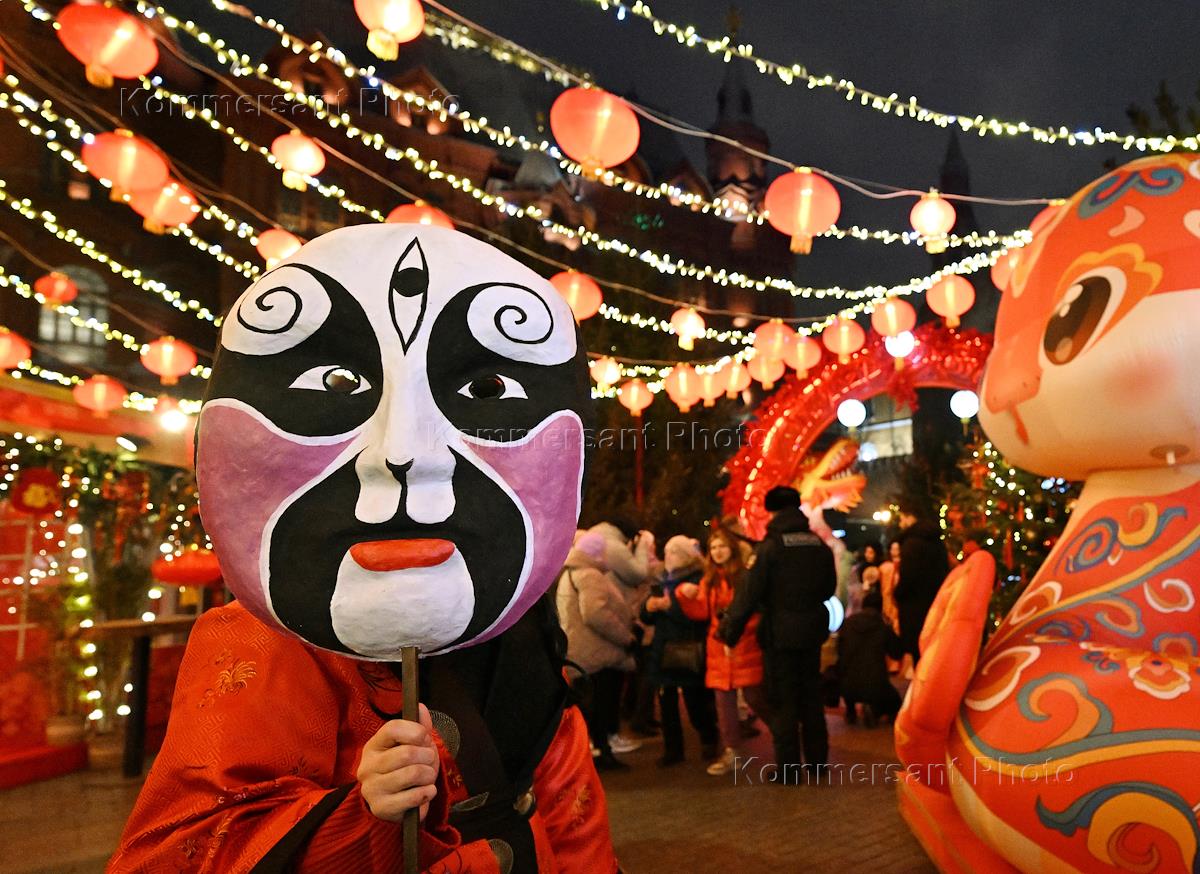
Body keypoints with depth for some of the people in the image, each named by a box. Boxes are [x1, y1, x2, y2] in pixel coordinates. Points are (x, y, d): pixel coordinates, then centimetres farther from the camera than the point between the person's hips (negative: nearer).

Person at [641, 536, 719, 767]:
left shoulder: (699, 581, -7)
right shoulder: (664, 581, 14)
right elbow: (647, 618, 15)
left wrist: (669, 605, -17)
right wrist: (649, 607, -7)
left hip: (689, 654, -6)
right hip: (663, 652, 6)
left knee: (695, 703, 3)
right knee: (666, 703, 7)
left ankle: (709, 740, 28)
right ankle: (672, 748, 21)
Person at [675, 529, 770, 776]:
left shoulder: (747, 576, -4)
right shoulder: (708, 581, 13)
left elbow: (756, 610, -8)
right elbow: (701, 612, 3)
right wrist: (686, 595, -13)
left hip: (745, 647, -5)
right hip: (718, 648, 5)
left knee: (755, 698, -3)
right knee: (724, 701, 6)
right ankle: (730, 752, 14)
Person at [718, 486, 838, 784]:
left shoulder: (770, 546, -14)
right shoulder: (820, 545, 2)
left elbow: (750, 592, -15)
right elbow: (829, 588, 13)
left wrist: (730, 628, -7)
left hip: (780, 633, -5)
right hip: (812, 631, 5)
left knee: (783, 701, 4)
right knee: (811, 697, 17)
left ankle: (788, 769, 8)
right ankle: (817, 762, 25)